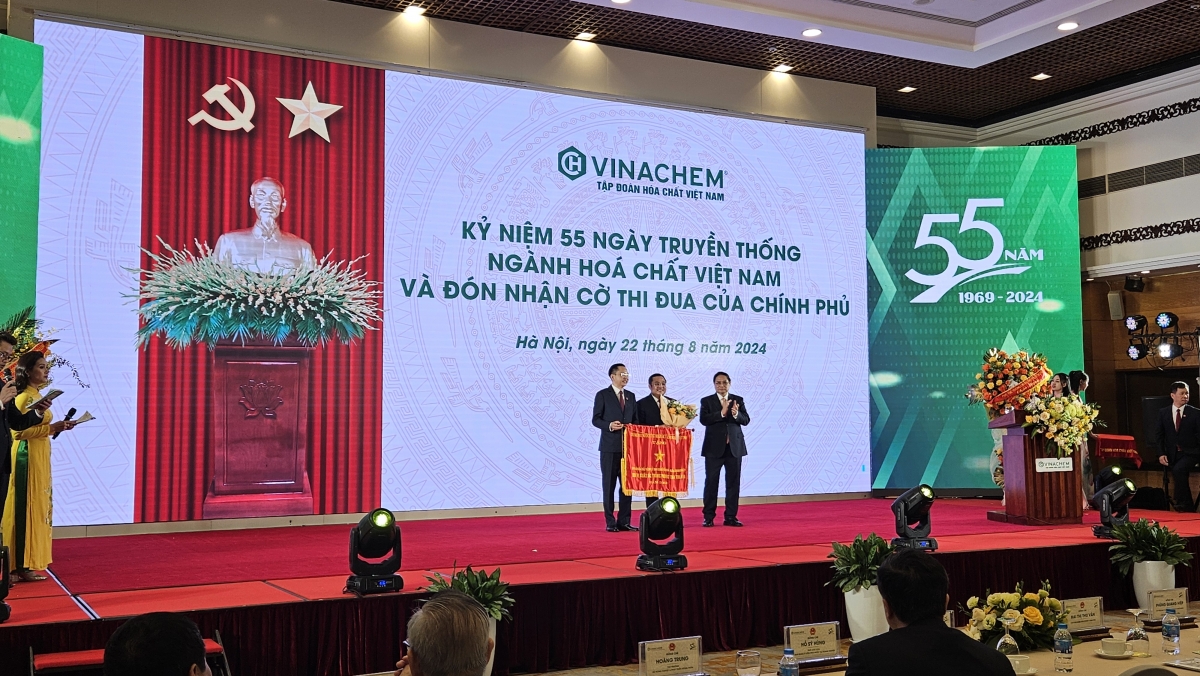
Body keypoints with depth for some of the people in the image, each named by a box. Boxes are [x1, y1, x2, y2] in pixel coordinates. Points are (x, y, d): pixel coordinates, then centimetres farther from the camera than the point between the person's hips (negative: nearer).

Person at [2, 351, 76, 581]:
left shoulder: (36, 396, 14)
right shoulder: (24, 397, -13)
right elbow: (19, 431, -20)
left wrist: (56, 427, 9)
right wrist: (51, 428, -21)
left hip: (39, 457, 10)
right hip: (28, 457, -10)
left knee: (37, 506, 11)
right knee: (27, 507, -6)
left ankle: (28, 562, 17)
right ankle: (23, 566, -2)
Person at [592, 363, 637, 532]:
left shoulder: (631, 396, 14)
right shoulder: (602, 395, -1)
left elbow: (635, 419, 17)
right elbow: (595, 419, -4)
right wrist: (609, 425, -21)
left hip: (628, 446, 5)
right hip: (610, 447, -5)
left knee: (627, 484, 6)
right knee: (609, 485, 1)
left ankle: (624, 521, 13)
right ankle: (610, 522, 6)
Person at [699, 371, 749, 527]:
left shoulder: (738, 400, 8)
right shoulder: (706, 401, 2)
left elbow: (746, 420, 0)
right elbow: (704, 420, -13)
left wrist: (736, 414, -21)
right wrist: (722, 413, -24)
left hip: (734, 447, 2)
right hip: (714, 448, -2)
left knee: (733, 482, 4)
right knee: (711, 482, 0)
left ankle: (731, 516, 12)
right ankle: (709, 517, 6)